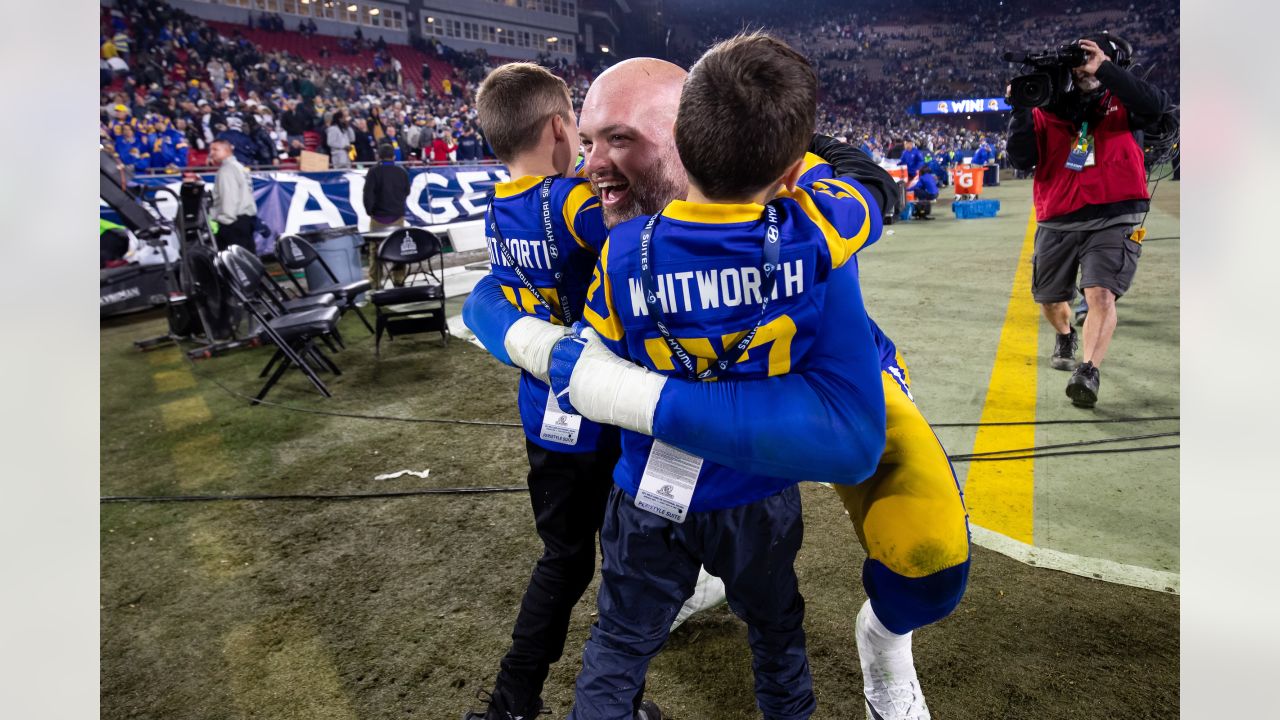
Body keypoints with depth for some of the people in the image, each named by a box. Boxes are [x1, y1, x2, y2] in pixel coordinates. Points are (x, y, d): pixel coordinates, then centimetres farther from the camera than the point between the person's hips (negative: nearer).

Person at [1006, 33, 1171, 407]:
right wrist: (1021, 110, -14)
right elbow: (1021, 159, -5)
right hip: (1057, 224, 3)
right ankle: (1065, 336, 48)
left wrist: (1105, 70, -21)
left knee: (1101, 294, -22)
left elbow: (1156, 104, -17)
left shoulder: (1121, 104, 5)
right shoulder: (1045, 112, 6)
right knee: (1050, 300, 16)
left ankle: (1088, 372, -23)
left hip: (1114, 221, -2)